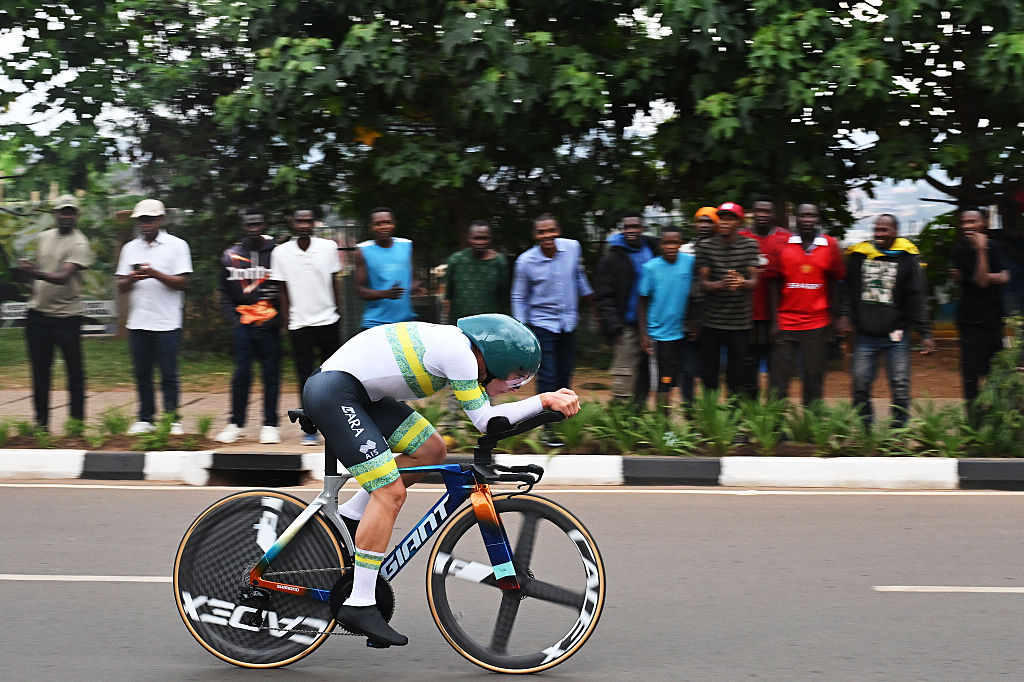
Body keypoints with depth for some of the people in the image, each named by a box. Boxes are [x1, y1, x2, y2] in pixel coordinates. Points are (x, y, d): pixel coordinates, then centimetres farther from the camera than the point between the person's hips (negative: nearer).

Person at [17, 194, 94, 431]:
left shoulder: (79, 244, -10)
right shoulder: (44, 237, 12)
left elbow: (63, 276, -24)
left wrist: (36, 273, -39)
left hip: (67, 315, -6)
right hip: (38, 313, 6)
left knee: (74, 369, -1)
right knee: (40, 369, 8)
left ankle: (77, 419, 8)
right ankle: (41, 421, 15)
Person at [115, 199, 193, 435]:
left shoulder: (176, 245, 2)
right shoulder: (130, 248, 15)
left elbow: (182, 282, -6)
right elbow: (121, 286, 12)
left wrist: (155, 274, -17)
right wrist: (131, 280, -10)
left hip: (167, 323, -4)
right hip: (138, 322, 4)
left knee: (168, 375, -2)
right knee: (142, 375, 7)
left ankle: (172, 420, 4)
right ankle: (145, 419, 14)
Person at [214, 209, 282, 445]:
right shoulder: (231, 255, 8)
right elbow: (225, 293, 15)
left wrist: (278, 317, -6)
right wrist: (233, 318, 3)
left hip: (269, 326, -1)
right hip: (243, 324, 1)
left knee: (271, 374, 3)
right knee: (241, 374, -2)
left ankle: (270, 425, 11)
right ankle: (236, 424, 8)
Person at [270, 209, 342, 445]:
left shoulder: (328, 247, 0)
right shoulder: (281, 253, -2)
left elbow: (334, 283, 9)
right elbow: (282, 291, 4)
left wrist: (339, 311, 8)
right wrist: (285, 323, 1)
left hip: (328, 320, 1)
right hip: (299, 324, -1)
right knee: (305, 377, 0)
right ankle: (310, 429, 5)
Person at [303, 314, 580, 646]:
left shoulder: (460, 347, 10)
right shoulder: (456, 350, -18)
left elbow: (485, 407, 14)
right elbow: (484, 420, -13)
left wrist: (550, 400, 5)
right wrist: (544, 400, -10)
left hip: (358, 392, 10)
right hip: (332, 391, -10)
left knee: (432, 450, 10)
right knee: (390, 493, -14)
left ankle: (349, 517, 15)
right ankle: (359, 606, -11)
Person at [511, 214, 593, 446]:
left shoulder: (573, 248, -6)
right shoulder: (526, 261, -13)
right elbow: (519, 297, -2)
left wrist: (587, 293, 28)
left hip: (568, 322, 4)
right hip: (542, 324, -4)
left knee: (565, 376, 12)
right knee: (547, 378, -5)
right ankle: (548, 428, 2)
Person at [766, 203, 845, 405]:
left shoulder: (830, 245, 3)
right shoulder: (783, 244, 1)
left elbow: (834, 284, 9)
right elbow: (775, 285, 4)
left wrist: (832, 320, 6)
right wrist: (775, 321, -1)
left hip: (817, 324, 1)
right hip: (785, 323, -1)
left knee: (814, 377, 5)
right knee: (779, 378, -2)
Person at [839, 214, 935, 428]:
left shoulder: (907, 258, 1)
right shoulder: (859, 255, 6)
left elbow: (917, 298, 1)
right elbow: (847, 289, 15)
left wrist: (925, 333, -3)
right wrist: (844, 315, 1)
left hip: (896, 335, -2)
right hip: (865, 334, 2)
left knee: (900, 386, 0)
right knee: (860, 384, 2)